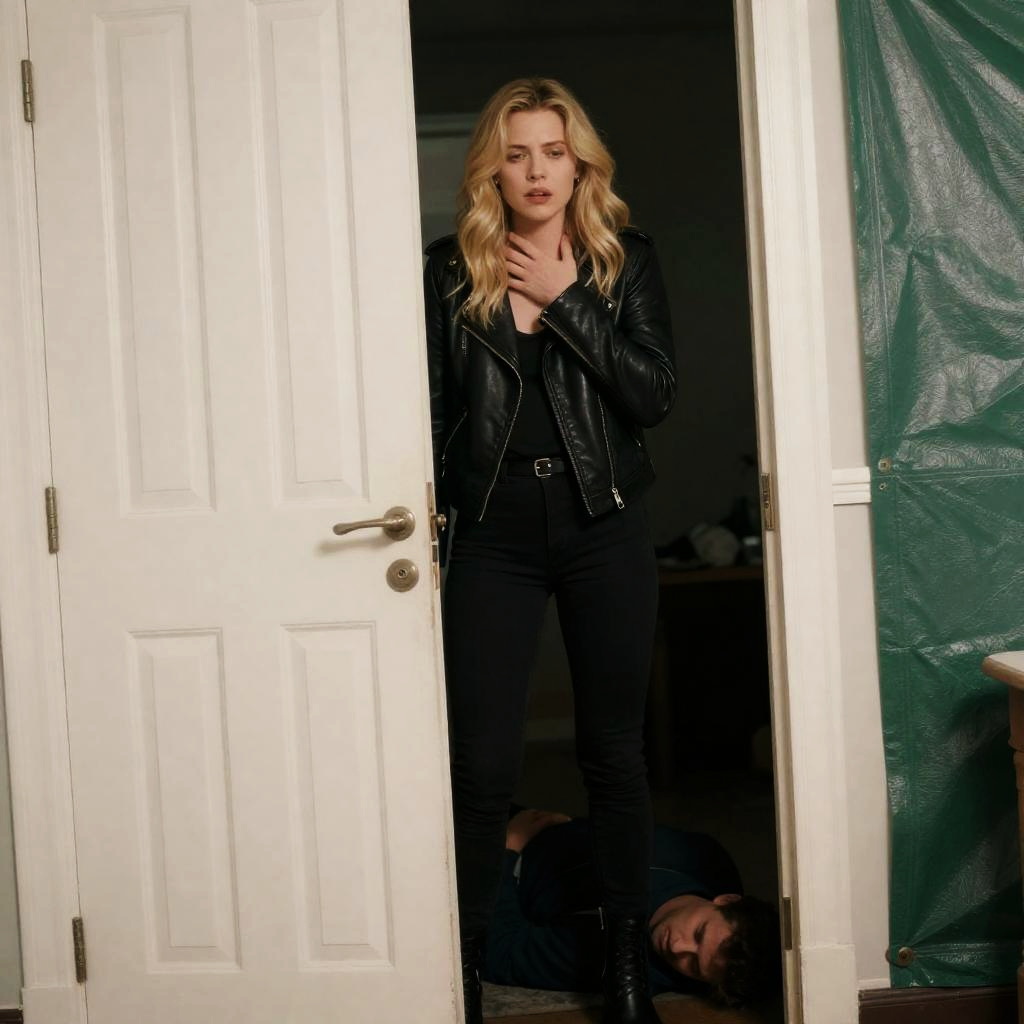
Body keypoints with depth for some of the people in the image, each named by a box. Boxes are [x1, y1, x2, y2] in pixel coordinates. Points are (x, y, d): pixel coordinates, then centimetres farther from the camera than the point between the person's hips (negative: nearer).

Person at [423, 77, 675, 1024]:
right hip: (494, 536, 0)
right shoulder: (450, 270, 4)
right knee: (482, 765, -3)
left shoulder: (624, 260, 4)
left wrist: (564, 301, -11)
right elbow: (429, 407, 6)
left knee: (615, 755, 9)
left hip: (604, 530, 1)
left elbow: (656, 394, -7)